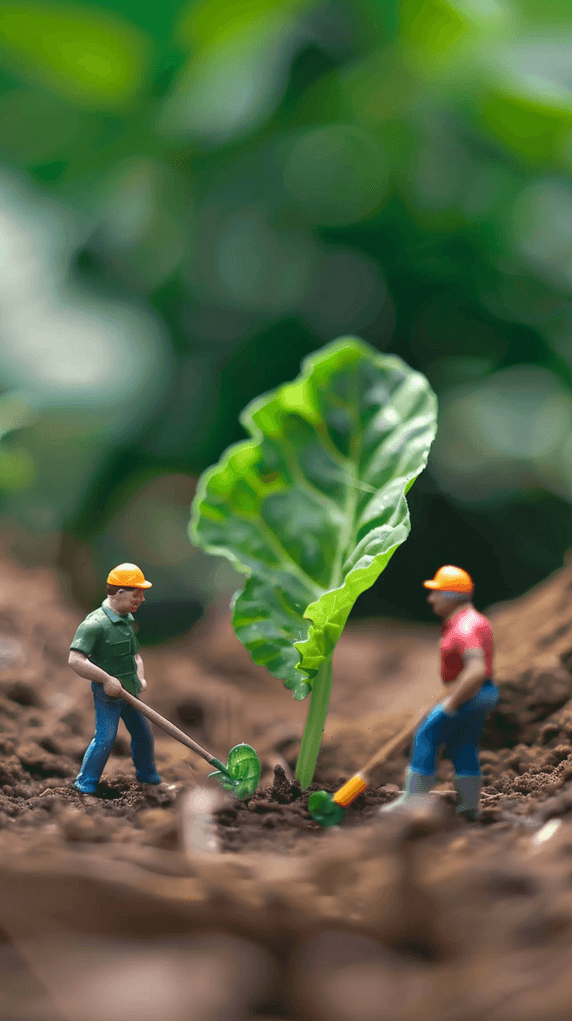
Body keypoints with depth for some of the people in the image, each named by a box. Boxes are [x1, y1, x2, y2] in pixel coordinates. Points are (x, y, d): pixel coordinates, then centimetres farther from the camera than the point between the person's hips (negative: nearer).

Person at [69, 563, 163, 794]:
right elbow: (75, 660, -32)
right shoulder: (95, 624, -23)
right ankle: (85, 783, 6)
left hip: (130, 692, 8)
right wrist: (107, 679, -29)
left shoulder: (125, 620, 6)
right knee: (105, 738, -10)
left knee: (142, 733, 17)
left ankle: (146, 774, 38)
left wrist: (140, 678, 3)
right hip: (108, 695, -8)